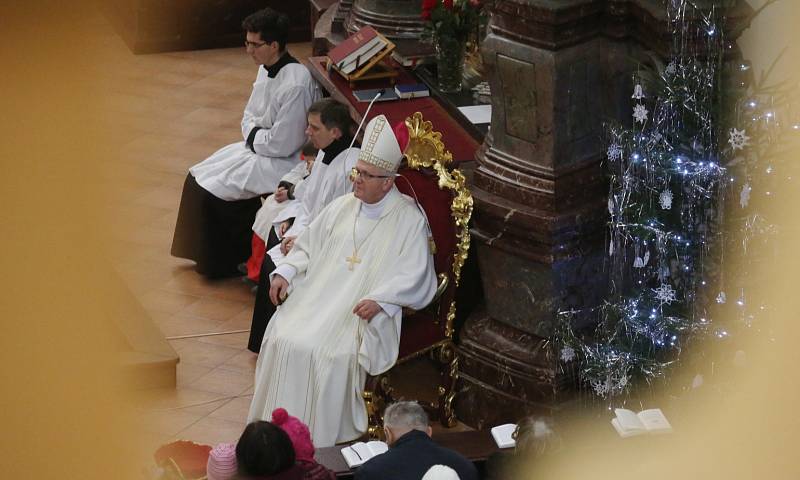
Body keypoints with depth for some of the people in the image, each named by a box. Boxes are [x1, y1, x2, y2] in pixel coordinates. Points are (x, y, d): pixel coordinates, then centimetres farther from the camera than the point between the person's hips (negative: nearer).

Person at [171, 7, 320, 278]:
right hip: (257, 148, 10)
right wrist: (253, 135, -6)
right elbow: (249, 116, 15)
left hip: (283, 162, -10)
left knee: (211, 192, -14)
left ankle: (225, 263, 4)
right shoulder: (266, 70, 2)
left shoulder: (296, 85, -28)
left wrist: (253, 138, -9)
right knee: (197, 178, 7)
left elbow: (282, 144, -25)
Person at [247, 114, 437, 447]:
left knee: (329, 354, -29)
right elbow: (307, 247, 22)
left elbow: (413, 278, -9)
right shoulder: (341, 207, 15)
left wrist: (380, 301, -25)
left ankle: (321, 441, -18)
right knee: (283, 341, -19)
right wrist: (285, 273, 4)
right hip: (318, 297, 5)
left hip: (363, 312, -5)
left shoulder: (409, 221, -2)